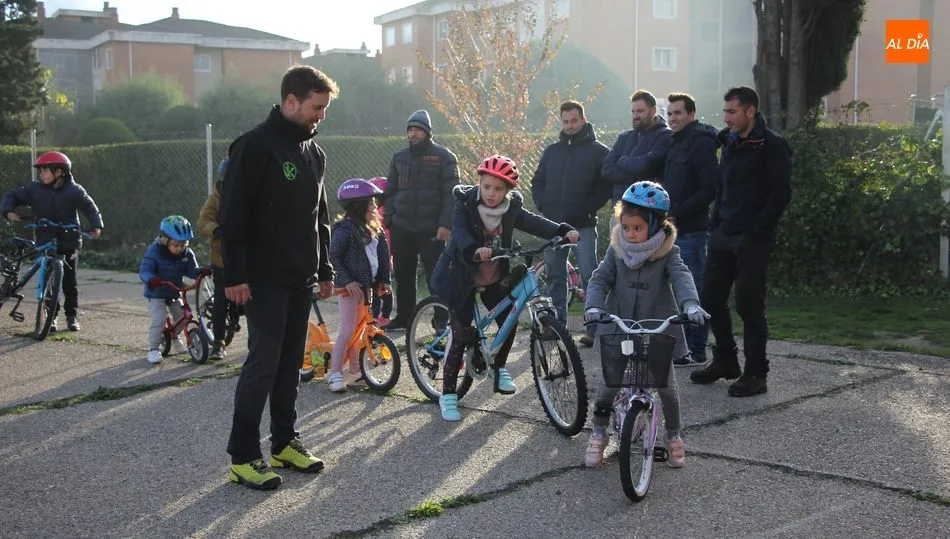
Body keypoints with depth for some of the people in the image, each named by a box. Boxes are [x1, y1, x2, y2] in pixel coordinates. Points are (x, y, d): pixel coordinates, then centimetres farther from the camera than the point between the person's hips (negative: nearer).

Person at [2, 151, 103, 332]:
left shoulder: (74, 191, -6)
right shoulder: (34, 189, -2)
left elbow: (90, 208, 5)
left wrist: (96, 226, -10)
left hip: (69, 242, -2)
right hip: (46, 243, 2)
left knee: (70, 281, 0)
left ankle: (72, 316, 13)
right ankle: (50, 316, 12)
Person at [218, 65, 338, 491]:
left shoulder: (313, 151, 13)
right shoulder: (255, 146, -12)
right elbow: (233, 214, -16)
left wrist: (324, 269, 19)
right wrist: (234, 275, -19)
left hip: (300, 279, 8)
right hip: (264, 280, -8)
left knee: (291, 362, 12)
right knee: (263, 362, -7)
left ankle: (284, 442, 23)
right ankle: (242, 457, 1)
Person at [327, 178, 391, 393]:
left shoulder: (374, 228, 11)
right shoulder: (345, 229, -13)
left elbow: (383, 254, 14)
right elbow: (334, 257, -17)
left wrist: (384, 280, 7)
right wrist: (347, 280, -21)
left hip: (367, 284, 8)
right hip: (351, 285, -8)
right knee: (347, 330, -8)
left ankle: (356, 371, 20)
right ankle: (334, 373, -2)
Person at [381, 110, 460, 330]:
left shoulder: (443, 157, -1)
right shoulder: (399, 157, 13)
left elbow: (451, 193, -6)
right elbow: (390, 192, 17)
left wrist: (445, 224, -14)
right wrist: (388, 220, 8)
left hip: (431, 229, -4)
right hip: (402, 228, 4)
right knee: (403, 275, 10)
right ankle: (403, 317, 20)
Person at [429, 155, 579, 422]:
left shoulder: (511, 209, -6)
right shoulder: (465, 204, -18)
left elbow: (534, 222, -18)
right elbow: (460, 233, -34)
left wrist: (563, 230, -36)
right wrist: (475, 251, -55)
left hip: (495, 279, 4)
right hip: (462, 277, -4)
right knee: (461, 335, -7)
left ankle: (498, 367, 31)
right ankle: (448, 394, 4)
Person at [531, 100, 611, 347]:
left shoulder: (598, 151, 0)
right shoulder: (552, 151, 14)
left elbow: (608, 183, -4)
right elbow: (537, 182, 20)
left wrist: (589, 208, -11)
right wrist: (542, 206, 5)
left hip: (583, 225, -5)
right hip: (553, 225, 5)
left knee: (590, 276, -7)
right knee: (555, 277, 9)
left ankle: (595, 328, -4)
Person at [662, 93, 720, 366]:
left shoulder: (701, 143, -10)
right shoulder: (676, 143, 18)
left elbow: (710, 189, -18)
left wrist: (677, 214, -19)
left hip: (692, 230, -9)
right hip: (674, 229, 9)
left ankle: (696, 351, 1)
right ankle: (682, 343, 21)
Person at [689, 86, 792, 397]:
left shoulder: (771, 146, -9)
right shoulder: (730, 144, 14)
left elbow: (780, 194, -14)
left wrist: (757, 232, -16)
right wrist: (715, 225, 11)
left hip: (753, 240, -8)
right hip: (723, 236, 8)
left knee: (749, 305, -4)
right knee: (710, 299, 10)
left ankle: (756, 374, 6)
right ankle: (725, 361, 25)